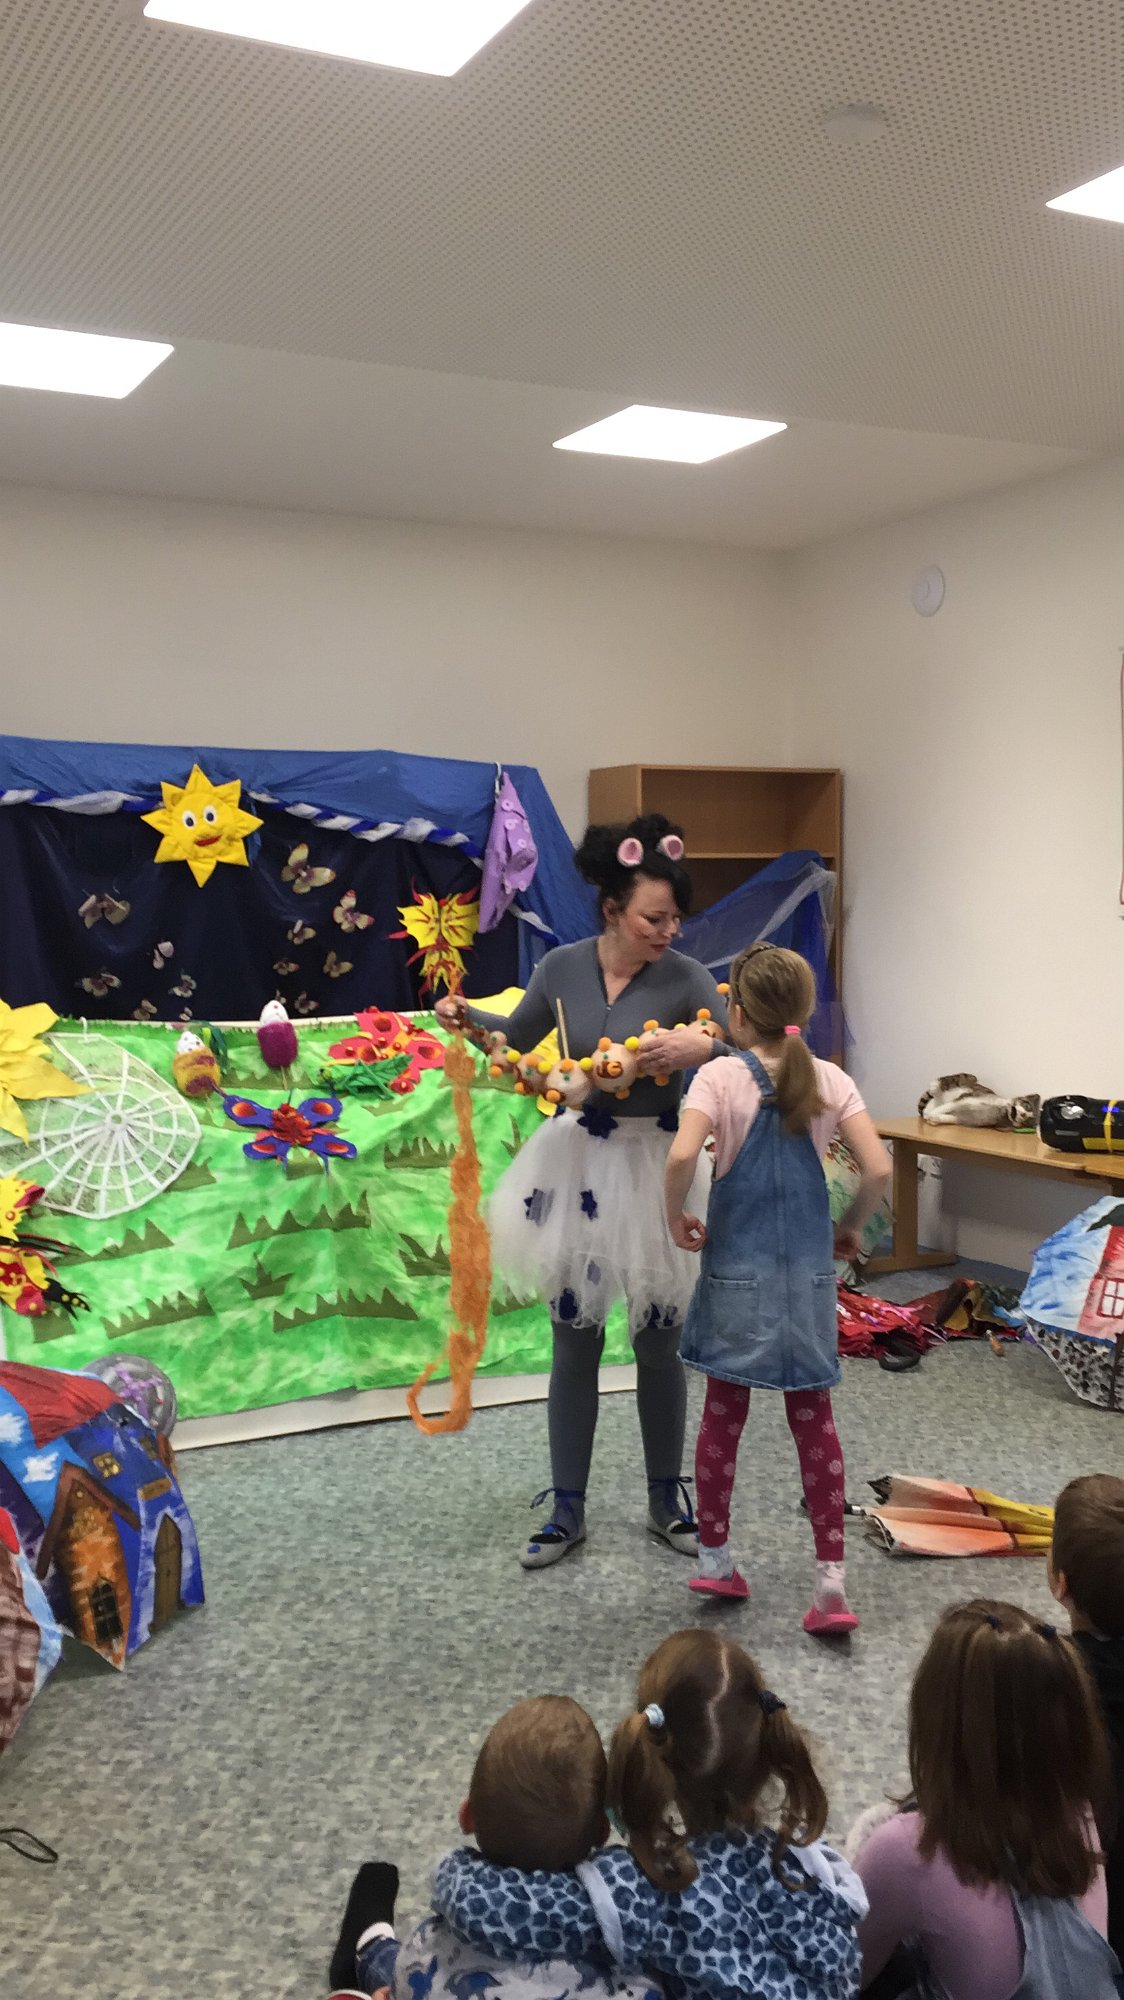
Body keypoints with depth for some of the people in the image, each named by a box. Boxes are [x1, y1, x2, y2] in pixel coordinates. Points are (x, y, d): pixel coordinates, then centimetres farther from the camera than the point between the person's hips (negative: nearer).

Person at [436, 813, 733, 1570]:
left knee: (658, 1342, 11)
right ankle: (567, 1510, 23)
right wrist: (467, 1018, -4)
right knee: (574, 1342, 10)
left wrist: (704, 1050, -38)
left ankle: (667, 1499, 30)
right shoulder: (562, 968, -4)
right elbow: (520, 1037, 14)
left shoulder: (685, 978, -12)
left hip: (657, 1165, -2)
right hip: (579, 1161, 2)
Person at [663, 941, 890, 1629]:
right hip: (808, 1271, 2)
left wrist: (677, 1217, -8)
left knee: (723, 1415, 13)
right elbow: (879, 1169, -11)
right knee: (814, 1418, 10)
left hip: (736, 1266, -2)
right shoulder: (830, 1080, -3)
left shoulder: (720, 1077, -10)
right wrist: (850, 1228, 5)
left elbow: (682, 1156, -26)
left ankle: (715, 1559, 24)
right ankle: (832, 1583, 8)